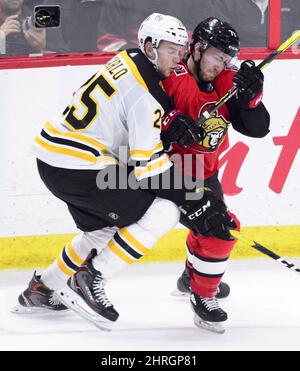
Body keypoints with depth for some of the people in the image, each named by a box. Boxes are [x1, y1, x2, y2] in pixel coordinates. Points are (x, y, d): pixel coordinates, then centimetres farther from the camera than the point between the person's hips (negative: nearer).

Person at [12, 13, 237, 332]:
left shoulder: (129, 60, 8)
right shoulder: (145, 94, -19)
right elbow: (147, 162, -18)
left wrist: (171, 119, 3)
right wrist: (195, 203, -15)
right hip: (77, 169, -10)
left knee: (104, 228, 28)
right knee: (165, 212, -9)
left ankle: (40, 290, 34)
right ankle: (90, 280, -7)